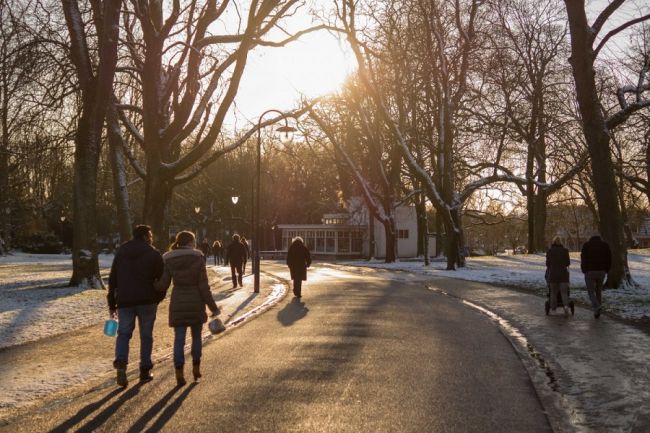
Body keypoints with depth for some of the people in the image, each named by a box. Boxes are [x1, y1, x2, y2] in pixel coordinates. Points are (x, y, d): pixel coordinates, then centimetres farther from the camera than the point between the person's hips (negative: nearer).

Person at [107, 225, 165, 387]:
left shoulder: (120, 252, 10)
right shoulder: (153, 254, -1)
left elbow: (112, 279, 10)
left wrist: (112, 304, 14)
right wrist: (158, 298, 13)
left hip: (125, 301, 2)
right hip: (147, 301, -2)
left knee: (123, 333, 7)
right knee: (146, 336, 8)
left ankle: (121, 363, -17)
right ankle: (145, 371, 12)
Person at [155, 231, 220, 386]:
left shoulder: (169, 260, -2)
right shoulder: (198, 258, -7)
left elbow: (162, 285, -5)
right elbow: (204, 286, -10)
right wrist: (213, 307, -4)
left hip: (178, 302, 1)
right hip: (196, 302, -1)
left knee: (179, 339, 4)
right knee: (196, 336, 17)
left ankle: (179, 374, -2)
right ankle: (196, 369, 22)